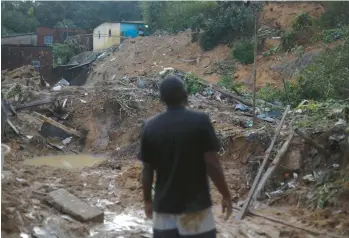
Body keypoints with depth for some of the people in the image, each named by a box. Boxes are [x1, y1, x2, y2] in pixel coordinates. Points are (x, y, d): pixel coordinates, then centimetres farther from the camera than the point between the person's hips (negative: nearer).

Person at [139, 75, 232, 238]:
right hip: (195, 205, -3)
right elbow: (212, 164, -13)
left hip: (163, 205, 4)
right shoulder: (200, 121, -11)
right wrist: (226, 195, -1)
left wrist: (147, 201, 16)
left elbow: (147, 170, 3)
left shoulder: (150, 127, -1)